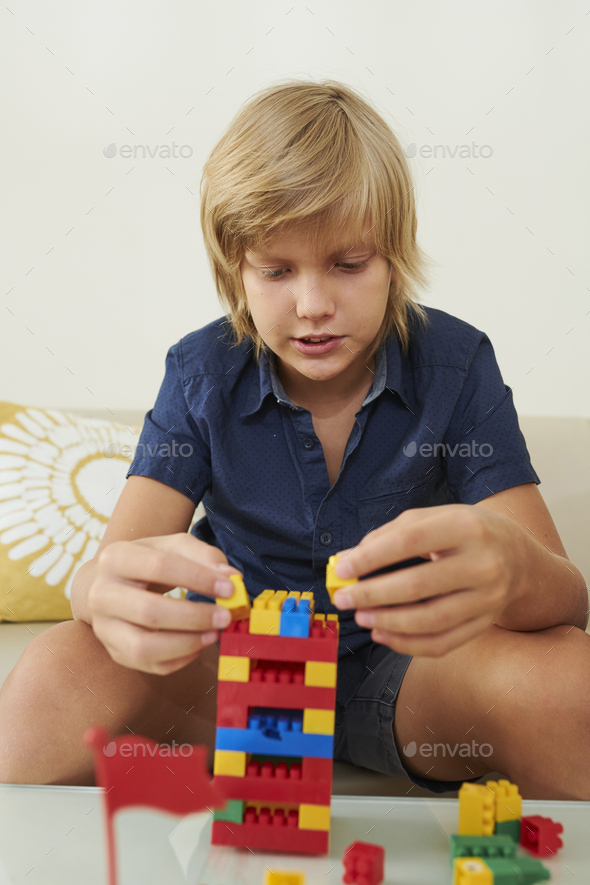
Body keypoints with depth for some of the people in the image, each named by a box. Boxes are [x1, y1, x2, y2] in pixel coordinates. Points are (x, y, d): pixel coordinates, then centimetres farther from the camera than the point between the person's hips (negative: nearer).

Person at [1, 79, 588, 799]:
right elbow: (105, 572, -15)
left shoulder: (455, 364, -10)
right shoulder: (201, 374, -7)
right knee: (58, 674, -30)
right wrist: (112, 593, -43)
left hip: (408, 672, 0)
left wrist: (508, 566, -44)